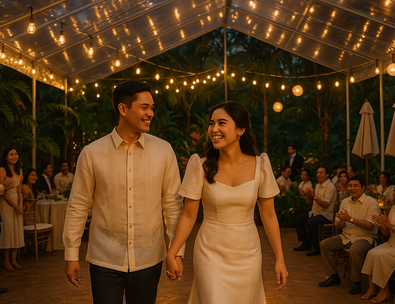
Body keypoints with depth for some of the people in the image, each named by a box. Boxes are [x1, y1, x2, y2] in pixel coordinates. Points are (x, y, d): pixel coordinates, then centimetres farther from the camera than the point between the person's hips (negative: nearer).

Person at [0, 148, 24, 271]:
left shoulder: (19, 171, 11)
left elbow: (19, 190, 10)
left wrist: (20, 204, -5)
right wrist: (14, 206, -13)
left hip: (17, 202, 6)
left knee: (17, 230, 5)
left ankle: (13, 259, 12)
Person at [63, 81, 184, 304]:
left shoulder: (164, 150, -4)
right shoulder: (91, 154, -5)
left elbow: (173, 203, 0)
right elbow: (78, 206, 1)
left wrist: (177, 251, -2)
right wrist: (71, 255, 3)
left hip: (148, 260, 1)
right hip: (105, 260, -1)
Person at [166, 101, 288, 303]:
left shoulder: (260, 165, -7)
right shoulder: (200, 166, -10)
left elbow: (268, 215, 0)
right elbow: (188, 215, -5)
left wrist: (280, 259, -1)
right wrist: (171, 255, -9)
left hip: (248, 255, 2)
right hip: (211, 254, -2)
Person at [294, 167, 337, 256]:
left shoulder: (330, 187, -13)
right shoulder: (317, 186, 15)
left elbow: (325, 204, -23)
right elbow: (312, 201, 20)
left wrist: (314, 196, -27)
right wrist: (309, 195, 0)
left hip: (326, 215, -9)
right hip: (314, 212, 9)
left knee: (310, 222, -32)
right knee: (298, 218, 0)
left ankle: (316, 248, -17)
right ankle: (306, 244, 9)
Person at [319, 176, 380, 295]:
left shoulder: (371, 203, -10)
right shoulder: (345, 202, 9)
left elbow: (370, 225, -22)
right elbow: (338, 225, 8)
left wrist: (350, 219, -26)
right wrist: (342, 222, -17)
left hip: (364, 237, -6)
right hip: (346, 236, 6)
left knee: (355, 250, -36)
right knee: (324, 244, -8)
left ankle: (356, 282, -16)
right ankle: (333, 276, 4)